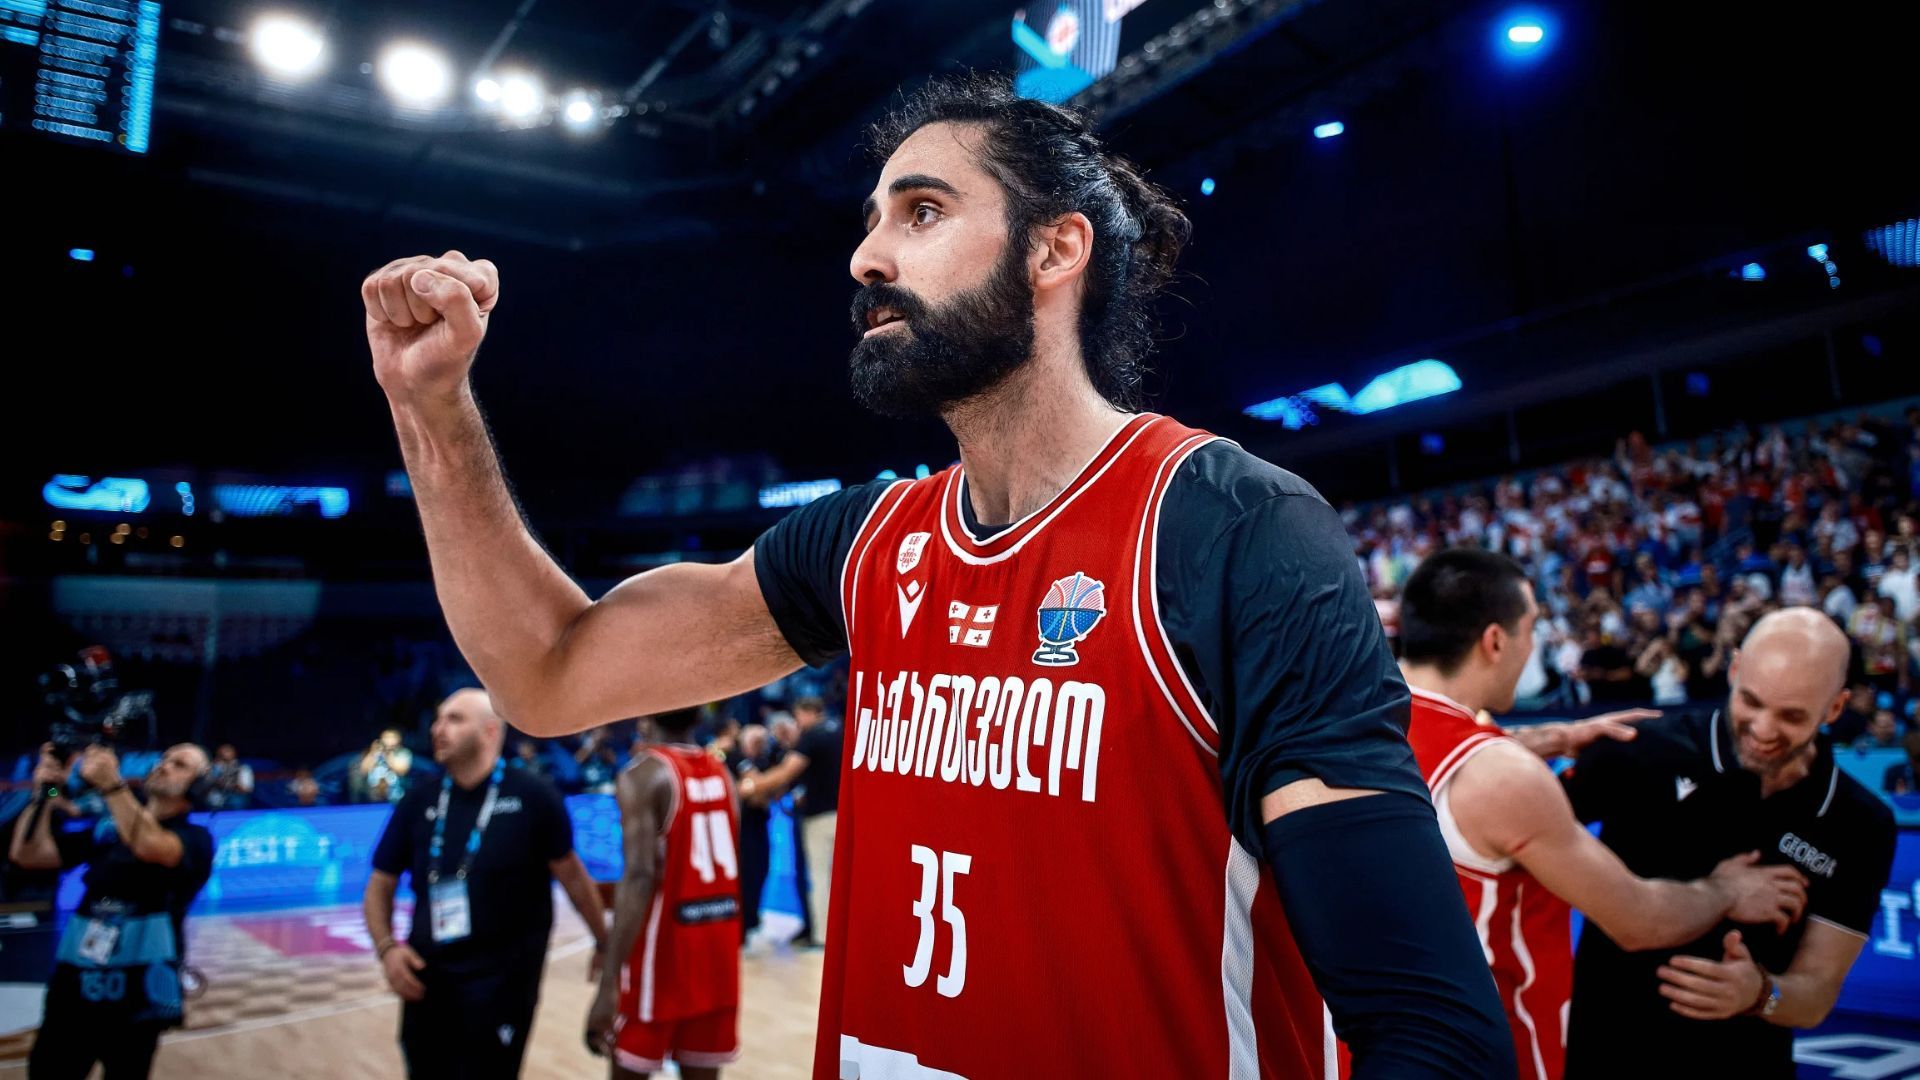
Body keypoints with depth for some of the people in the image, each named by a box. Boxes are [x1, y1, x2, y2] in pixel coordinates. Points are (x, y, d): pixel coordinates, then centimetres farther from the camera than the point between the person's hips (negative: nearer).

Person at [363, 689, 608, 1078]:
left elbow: (572, 876, -1)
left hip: (503, 980, -5)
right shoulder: (417, 802, 3)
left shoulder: (532, 796, -9)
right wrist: (386, 947, -6)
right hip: (426, 978, 5)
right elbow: (380, 886, 11)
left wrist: (604, 945, 3)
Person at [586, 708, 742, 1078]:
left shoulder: (645, 773, -12)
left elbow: (639, 877, -21)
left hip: (666, 944, -6)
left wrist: (609, 984, -22)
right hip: (720, 941, 6)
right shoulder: (722, 772, 8)